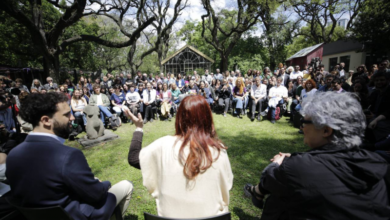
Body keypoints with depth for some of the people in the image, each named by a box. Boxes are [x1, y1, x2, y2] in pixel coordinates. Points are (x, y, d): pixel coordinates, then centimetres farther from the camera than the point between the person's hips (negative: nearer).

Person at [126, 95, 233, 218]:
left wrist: (138, 128, 8)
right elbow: (227, 187, -4)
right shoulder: (219, 151, -18)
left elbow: (133, 159, -2)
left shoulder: (164, 145, -18)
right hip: (210, 214, 0)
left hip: (170, 215, 1)